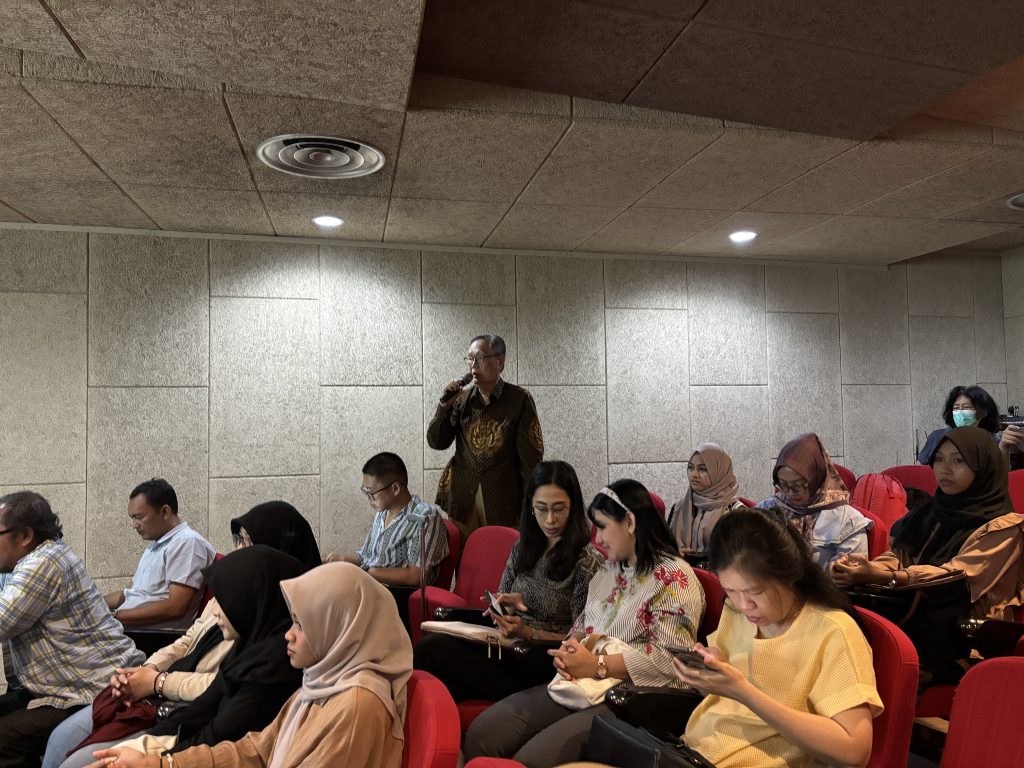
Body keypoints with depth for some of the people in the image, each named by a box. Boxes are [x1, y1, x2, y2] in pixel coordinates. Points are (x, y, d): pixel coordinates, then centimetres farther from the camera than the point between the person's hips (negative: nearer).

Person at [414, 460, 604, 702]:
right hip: (508, 647, 6)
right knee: (431, 644, -26)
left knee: (431, 650, -26)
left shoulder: (587, 561, -5)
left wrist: (527, 633, -18)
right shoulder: (522, 548, 13)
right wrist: (505, 603, -1)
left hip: (541, 665, -6)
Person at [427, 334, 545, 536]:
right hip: (461, 497, 3)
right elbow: (436, 442, 7)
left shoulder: (519, 400, -5)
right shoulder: (462, 399, 6)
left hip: (503, 500, -3)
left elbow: (530, 456, -5)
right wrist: (445, 405, -7)